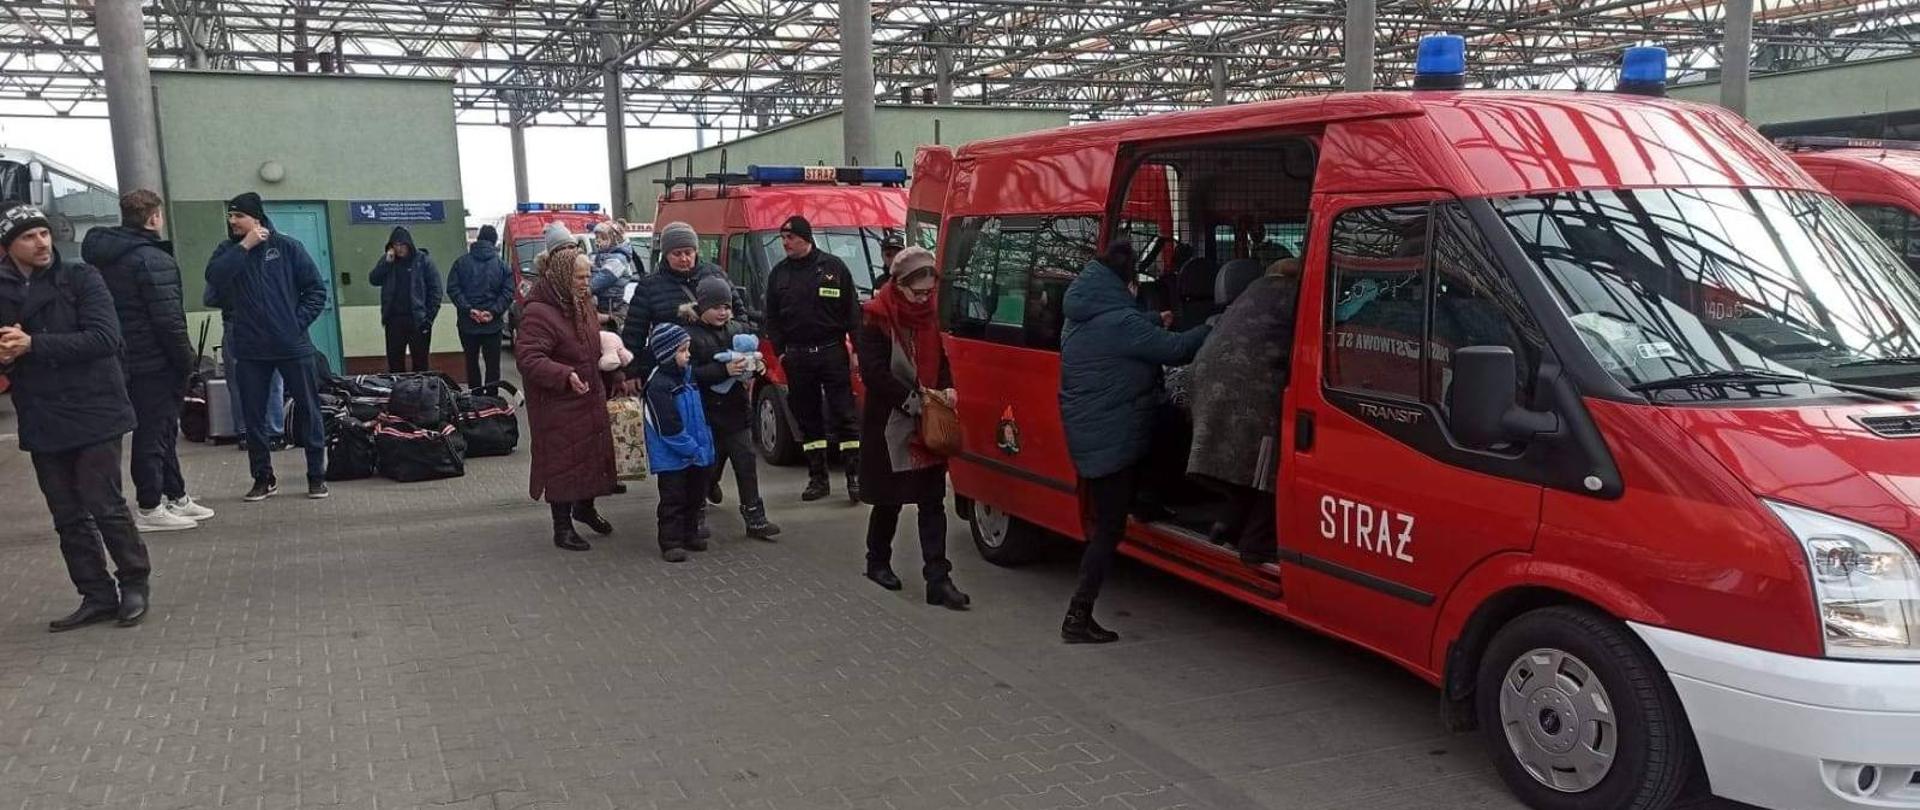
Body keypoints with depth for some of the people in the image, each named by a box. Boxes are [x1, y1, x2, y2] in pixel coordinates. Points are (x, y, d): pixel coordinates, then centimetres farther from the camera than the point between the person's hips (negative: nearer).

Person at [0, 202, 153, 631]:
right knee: (69, 518, 10)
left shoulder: (81, 279, -4)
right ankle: (98, 595, 20)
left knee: (105, 506, -2)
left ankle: (134, 584, 14)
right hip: (42, 424, 4)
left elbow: (105, 338, -16)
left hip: (94, 414, -4)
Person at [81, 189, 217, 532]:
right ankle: (149, 508, 6)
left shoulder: (102, 258, 12)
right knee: (154, 433, -1)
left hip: (124, 361, 9)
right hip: (154, 363, -9)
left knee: (163, 429, 18)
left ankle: (176, 497, 26)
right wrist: (188, 361, -11)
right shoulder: (153, 260, -17)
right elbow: (169, 320, -21)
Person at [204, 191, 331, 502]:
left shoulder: (287, 246, 0)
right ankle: (263, 478, 20)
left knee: (308, 410, 4)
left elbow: (316, 290, 1)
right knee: (253, 416, 7)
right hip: (250, 351, 2)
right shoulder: (228, 250, 6)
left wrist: (299, 321, -8)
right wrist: (244, 247, -15)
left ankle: (317, 475, 15)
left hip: (293, 346, -2)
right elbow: (213, 276, -14)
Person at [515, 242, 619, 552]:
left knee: (594, 453, 18)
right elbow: (528, 358, -28)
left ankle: (585, 506, 42)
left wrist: (613, 375, 17)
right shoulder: (538, 313, -21)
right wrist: (565, 376, -38)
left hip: (590, 400, 8)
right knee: (563, 461, 1)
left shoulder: (582, 305, 8)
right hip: (558, 405, -8)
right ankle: (562, 527, 16)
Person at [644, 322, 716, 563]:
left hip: (695, 453, 8)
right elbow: (669, 428, -22)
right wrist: (694, 450, -19)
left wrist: (704, 444, 11)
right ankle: (671, 543, 5)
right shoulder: (658, 386, -19)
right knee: (673, 499, -2)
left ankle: (688, 534, 29)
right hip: (671, 456, -8)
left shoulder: (687, 374, 7)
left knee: (694, 494, 16)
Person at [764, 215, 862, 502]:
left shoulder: (833, 266, 1)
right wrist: (780, 350, 3)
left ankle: (855, 476, 2)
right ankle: (818, 478, 15)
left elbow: (852, 309, 0)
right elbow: (772, 317, 12)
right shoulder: (779, 273, 10)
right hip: (797, 356, 3)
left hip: (832, 352, -3)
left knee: (844, 414, -3)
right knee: (808, 417, 7)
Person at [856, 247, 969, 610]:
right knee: (889, 498, 10)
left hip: (928, 423, 5)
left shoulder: (929, 314, 6)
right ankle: (878, 562, 32)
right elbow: (873, 371, -17)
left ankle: (938, 580, 1)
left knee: (932, 501, 1)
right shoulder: (877, 317, -12)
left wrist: (946, 388, 0)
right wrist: (912, 399, -20)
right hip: (889, 423, -5)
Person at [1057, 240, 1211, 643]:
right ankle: (1078, 617, -3)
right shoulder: (1121, 322, -18)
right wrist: (1215, 327, -4)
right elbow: (1174, 349, -16)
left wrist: (1155, 325, 24)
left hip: (1085, 435, 9)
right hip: (1113, 439, -9)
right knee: (1109, 527, -4)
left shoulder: (1078, 321, 11)